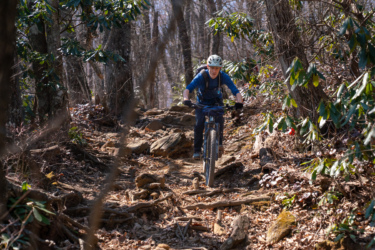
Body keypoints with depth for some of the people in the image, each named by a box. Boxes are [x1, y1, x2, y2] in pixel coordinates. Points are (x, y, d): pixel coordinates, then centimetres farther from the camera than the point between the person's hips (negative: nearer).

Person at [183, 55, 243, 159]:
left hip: (216, 102, 1)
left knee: (219, 119, -27)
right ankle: (197, 150, -7)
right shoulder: (201, 76, -29)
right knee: (199, 124, -19)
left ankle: (219, 144, -14)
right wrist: (186, 99, -58)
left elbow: (236, 91, -30)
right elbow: (187, 89, -37)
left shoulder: (223, 76, -25)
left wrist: (239, 102, -50)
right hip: (202, 103, -1)